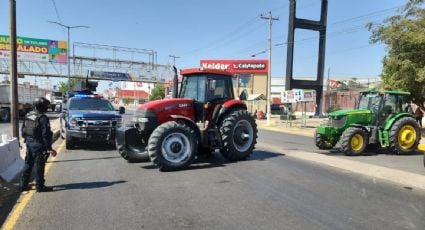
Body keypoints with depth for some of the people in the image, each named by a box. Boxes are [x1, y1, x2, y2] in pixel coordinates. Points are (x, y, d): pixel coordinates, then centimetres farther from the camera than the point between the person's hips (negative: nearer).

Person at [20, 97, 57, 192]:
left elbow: (23, 130, 14)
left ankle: (23, 184, 26)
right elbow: (45, 134, -20)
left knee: (28, 164, 18)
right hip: (38, 145, -8)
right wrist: (49, 148, -17)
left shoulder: (27, 115, 7)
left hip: (29, 143, 8)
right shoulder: (43, 118, -19)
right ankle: (39, 186, 9)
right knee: (39, 165, 1)